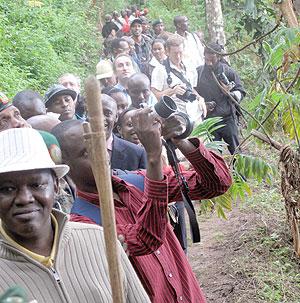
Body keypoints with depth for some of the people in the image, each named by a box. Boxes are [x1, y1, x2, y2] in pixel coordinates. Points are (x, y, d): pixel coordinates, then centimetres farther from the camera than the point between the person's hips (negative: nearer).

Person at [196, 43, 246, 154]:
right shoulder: (199, 72, 2)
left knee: (235, 151, 3)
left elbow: (241, 92, 2)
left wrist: (230, 94, -19)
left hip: (228, 119, -1)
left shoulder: (228, 71, -1)